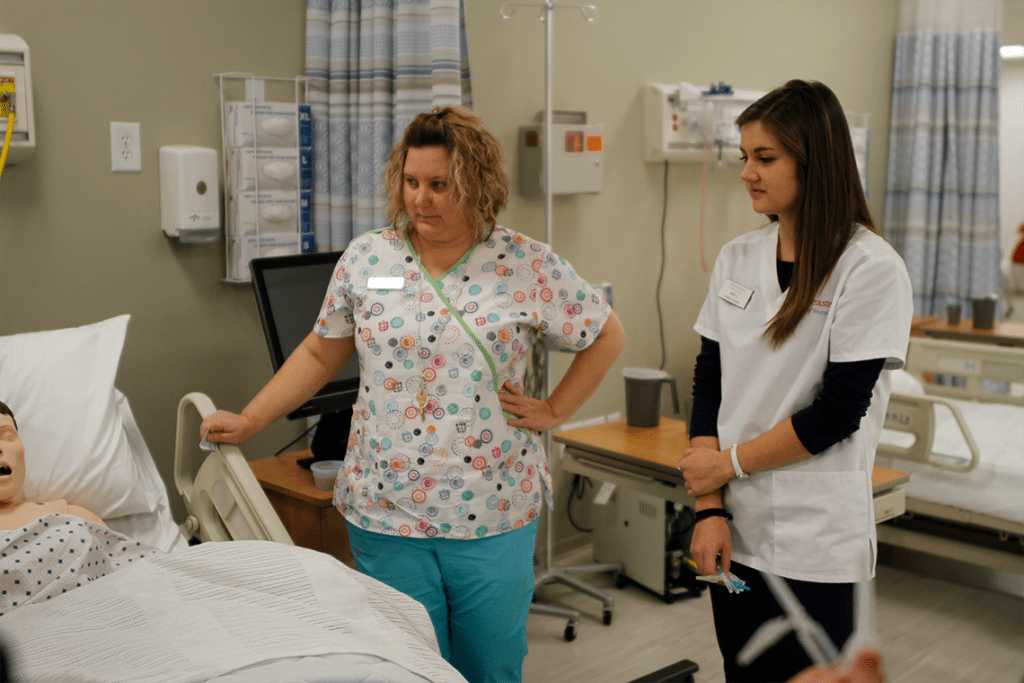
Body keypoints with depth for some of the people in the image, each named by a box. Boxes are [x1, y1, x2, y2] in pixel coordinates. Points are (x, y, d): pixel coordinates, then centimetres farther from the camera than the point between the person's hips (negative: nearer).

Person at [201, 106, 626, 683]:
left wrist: (553, 411, -1)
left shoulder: (528, 266, -4)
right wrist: (248, 422, 5)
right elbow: (320, 354, 10)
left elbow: (607, 335, 6)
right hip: (388, 513, 1)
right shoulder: (366, 260, 2)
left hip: (493, 515, -1)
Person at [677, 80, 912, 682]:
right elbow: (709, 384, 3)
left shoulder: (872, 269, -11)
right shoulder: (737, 259, 5)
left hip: (816, 544, -5)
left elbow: (838, 411, -14)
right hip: (735, 534, 5)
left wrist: (728, 462, -7)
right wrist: (709, 507, -4)